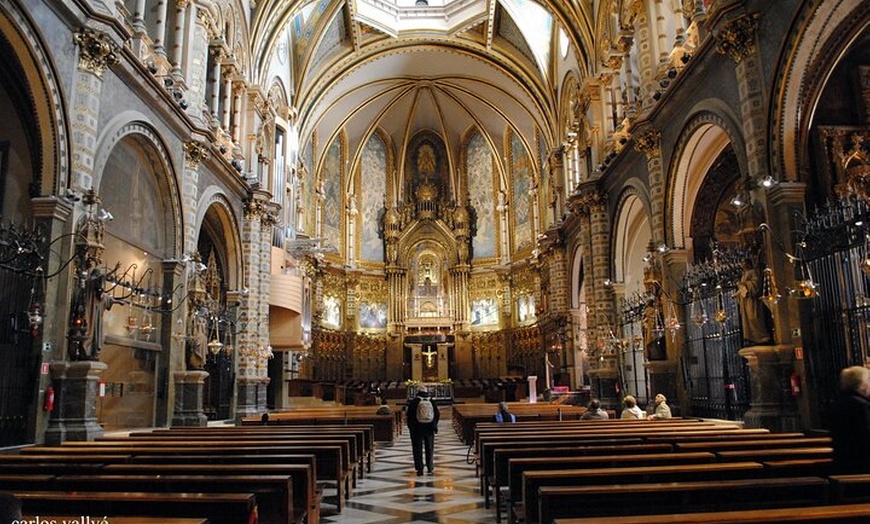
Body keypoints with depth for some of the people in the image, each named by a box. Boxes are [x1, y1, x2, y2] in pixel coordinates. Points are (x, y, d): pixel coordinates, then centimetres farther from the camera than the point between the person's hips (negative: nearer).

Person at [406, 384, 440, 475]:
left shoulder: (413, 402, -7)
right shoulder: (431, 401, 1)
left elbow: (409, 415, -7)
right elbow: (437, 414, 4)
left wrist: (410, 427, 5)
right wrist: (434, 425, 14)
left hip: (417, 429, -2)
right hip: (429, 429, 2)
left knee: (417, 450, 4)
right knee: (429, 449, 13)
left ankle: (419, 469, 2)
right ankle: (430, 468, 15)